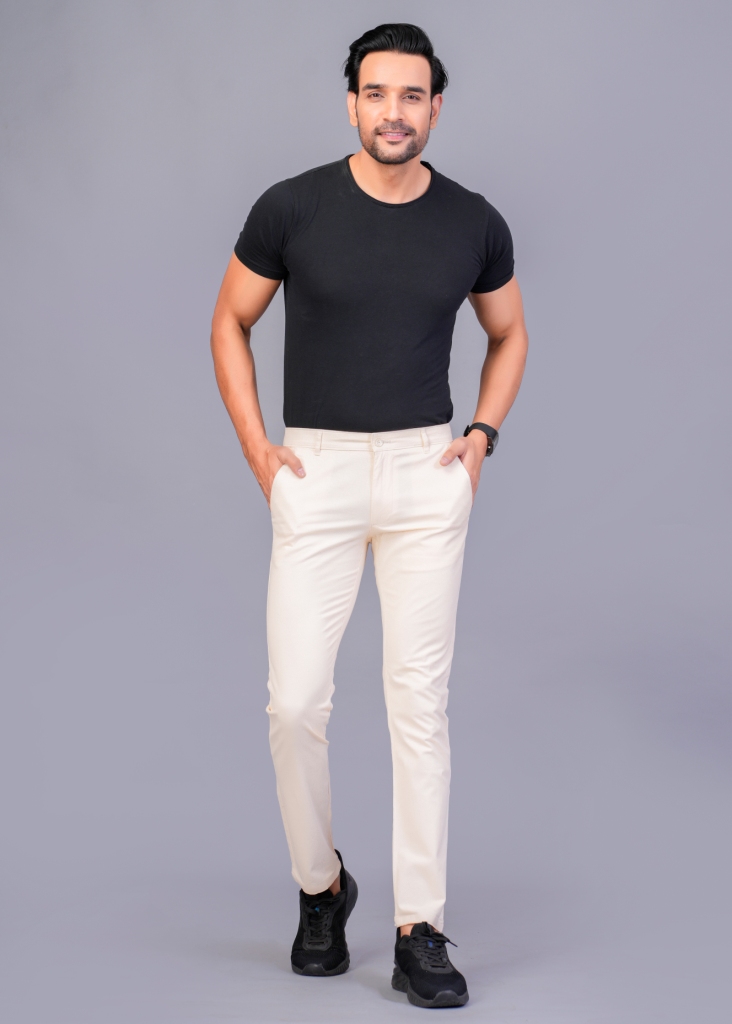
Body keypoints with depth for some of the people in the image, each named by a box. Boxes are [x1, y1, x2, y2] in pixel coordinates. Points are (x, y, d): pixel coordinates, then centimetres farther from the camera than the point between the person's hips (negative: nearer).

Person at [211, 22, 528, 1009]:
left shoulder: (474, 223, 0)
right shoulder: (292, 208, -6)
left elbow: (508, 334, 17)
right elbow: (230, 323, 7)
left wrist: (482, 436, 4)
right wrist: (256, 449, -1)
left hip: (427, 475, 1)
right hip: (316, 475, -1)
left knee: (419, 699, 0)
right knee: (296, 702, -4)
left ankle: (420, 931, 9)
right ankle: (320, 884, 23)